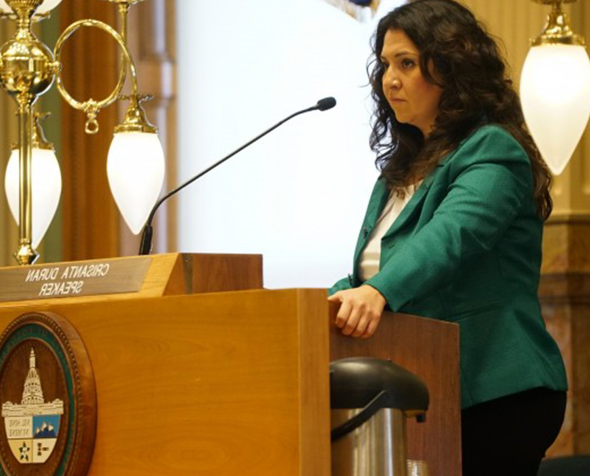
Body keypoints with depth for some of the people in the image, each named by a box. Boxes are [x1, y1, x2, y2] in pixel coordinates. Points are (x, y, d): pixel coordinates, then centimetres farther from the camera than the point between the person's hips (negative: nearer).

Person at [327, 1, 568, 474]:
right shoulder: (405, 166, 19)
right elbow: (371, 271, 24)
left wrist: (378, 292, -44)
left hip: (494, 395, -8)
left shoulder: (494, 152, -9)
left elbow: (451, 236, -28)